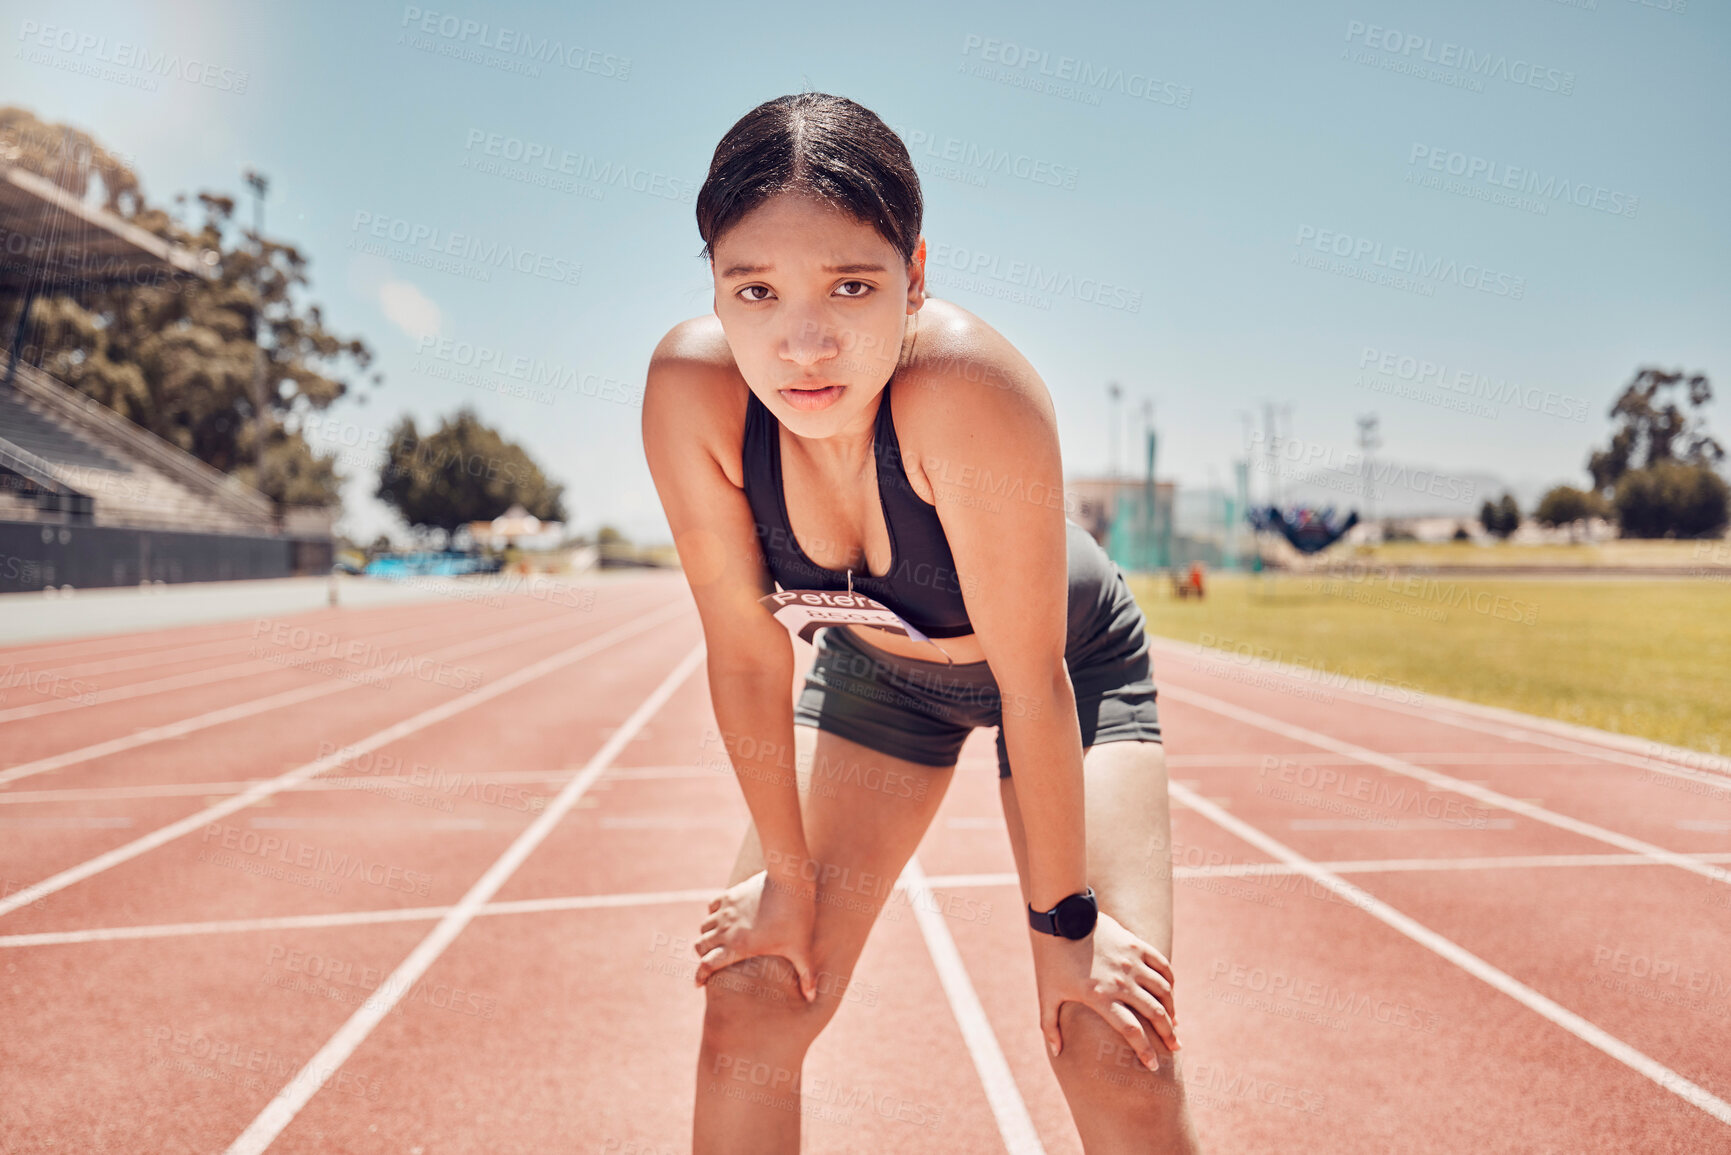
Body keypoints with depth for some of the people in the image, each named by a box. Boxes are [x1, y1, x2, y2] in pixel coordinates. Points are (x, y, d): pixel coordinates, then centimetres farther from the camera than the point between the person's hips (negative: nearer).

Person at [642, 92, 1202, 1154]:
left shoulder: (973, 388, -39)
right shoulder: (690, 389, -28)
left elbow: (1032, 682, -29)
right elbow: (746, 651, -17)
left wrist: (1062, 918, -19)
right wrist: (788, 875, -8)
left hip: (1070, 663, -3)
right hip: (876, 666, 3)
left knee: (1117, 1061, -12)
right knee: (749, 1011, -1)